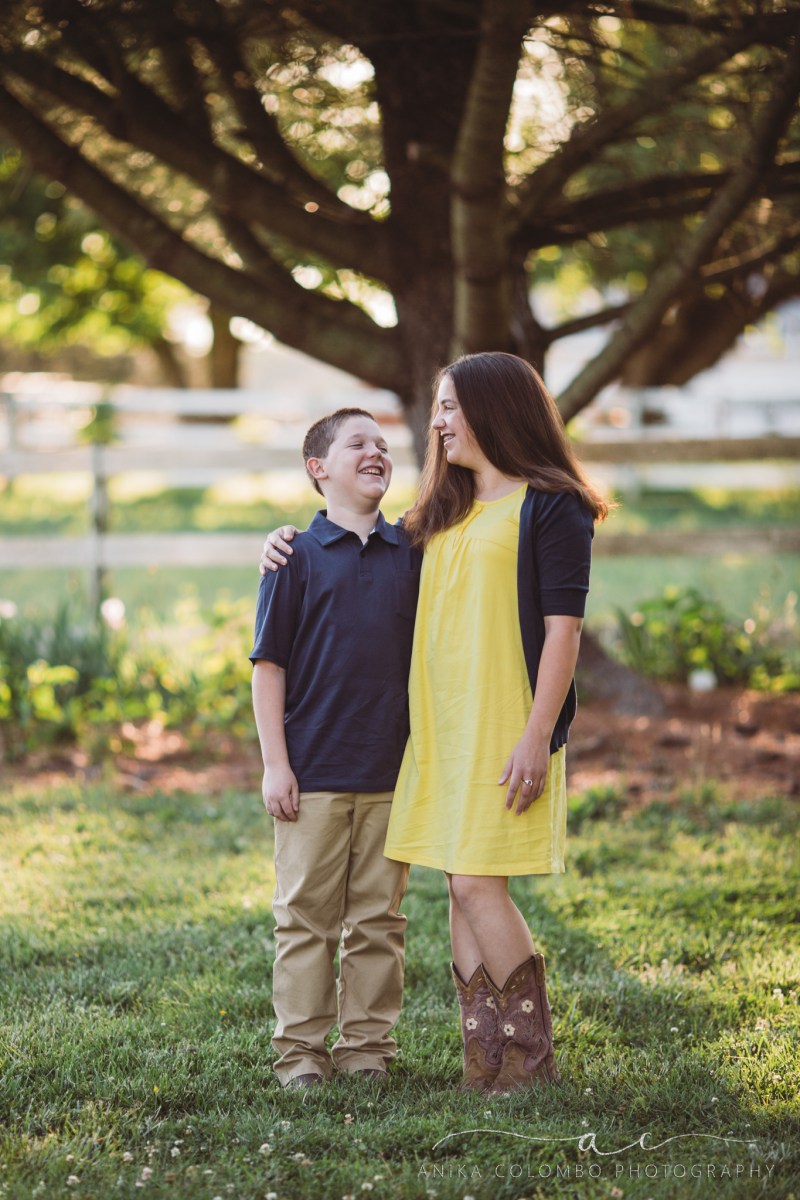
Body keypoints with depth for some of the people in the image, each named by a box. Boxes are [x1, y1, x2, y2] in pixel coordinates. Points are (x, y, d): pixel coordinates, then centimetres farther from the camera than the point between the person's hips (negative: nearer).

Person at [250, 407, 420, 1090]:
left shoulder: (411, 556, 8)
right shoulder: (298, 556, 0)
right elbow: (269, 665, -1)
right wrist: (275, 763, -5)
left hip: (392, 773, 3)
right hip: (314, 774, -3)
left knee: (379, 918, 7)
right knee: (306, 917, 3)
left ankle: (368, 1045, 16)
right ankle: (301, 1051, 10)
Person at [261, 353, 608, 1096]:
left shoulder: (548, 506, -5)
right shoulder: (443, 514, 17)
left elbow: (563, 627, -11)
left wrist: (539, 734, -17)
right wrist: (295, 542, 17)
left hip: (504, 728, -7)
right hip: (442, 727, 7)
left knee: (477, 883, -11)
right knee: (464, 888, 5)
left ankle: (533, 1055, 2)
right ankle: (485, 1062, 10)